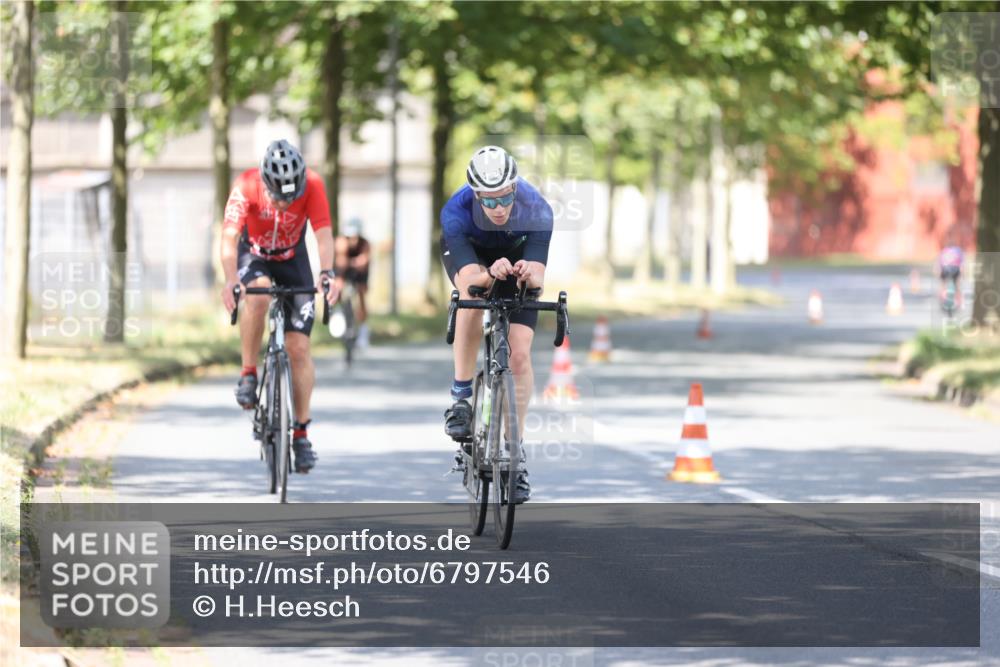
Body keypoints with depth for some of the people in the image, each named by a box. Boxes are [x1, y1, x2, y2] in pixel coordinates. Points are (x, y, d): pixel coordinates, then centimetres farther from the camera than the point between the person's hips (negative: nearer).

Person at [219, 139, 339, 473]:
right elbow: (230, 237, -36)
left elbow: (323, 233, -32)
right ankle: (248, 375, -20)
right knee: (259, 294, -37)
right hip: (253, 255, -1)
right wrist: (231, 280, -52)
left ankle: (301, 433, 1)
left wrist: (328, 274, -50)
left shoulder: (312, 185, -27)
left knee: (299, 348, -7)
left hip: (292, 258, 1)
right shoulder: (246, 186, -30)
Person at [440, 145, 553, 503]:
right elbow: (469, 279, -41)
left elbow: (538, 277, -39)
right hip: (467, 249, -1)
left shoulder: (536, 211, -35)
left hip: (518, 254, 1)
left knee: (520, 356, -11)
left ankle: (515, 446, 3)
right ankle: (461, 395, -22)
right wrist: (492, 274, -62)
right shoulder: (456, 211, -37)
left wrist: (528, 274, -62)